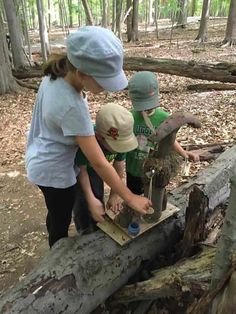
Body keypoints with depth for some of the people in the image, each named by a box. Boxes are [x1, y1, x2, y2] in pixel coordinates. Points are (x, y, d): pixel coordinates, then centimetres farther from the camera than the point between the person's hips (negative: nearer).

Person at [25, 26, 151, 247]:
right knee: (61, 224, 17)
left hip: (40, 161, 9)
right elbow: (98, 163, -31)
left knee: (55, 215, 30)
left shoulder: (54, 75, -10)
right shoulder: (72, 106, -36)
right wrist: (131, 198, -22)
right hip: (54, 172, -9)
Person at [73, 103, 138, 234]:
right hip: (75, 167, -3)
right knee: (82, 203, -6)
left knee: (98, 199, 9)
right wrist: (91, 199, -33)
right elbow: (81, 170, -29)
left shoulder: (120, 140, -31)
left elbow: (118, 167, -15)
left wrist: (115, 194, -12)